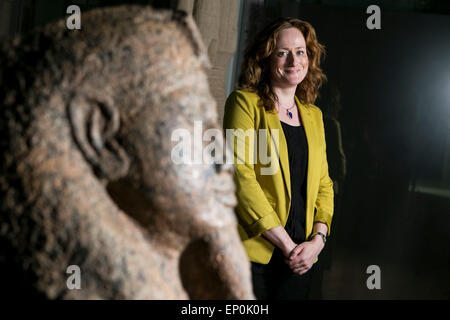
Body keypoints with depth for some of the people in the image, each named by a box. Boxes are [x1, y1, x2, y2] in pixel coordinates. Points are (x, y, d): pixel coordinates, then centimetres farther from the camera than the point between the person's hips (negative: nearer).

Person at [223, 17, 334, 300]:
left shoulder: (313, 115, 15)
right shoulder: (245, 102, -3)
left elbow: (323, 183, 15)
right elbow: (241, 175, -13)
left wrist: (318, 239, -2)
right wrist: (285, 243, -14)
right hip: (253, 250, -5)